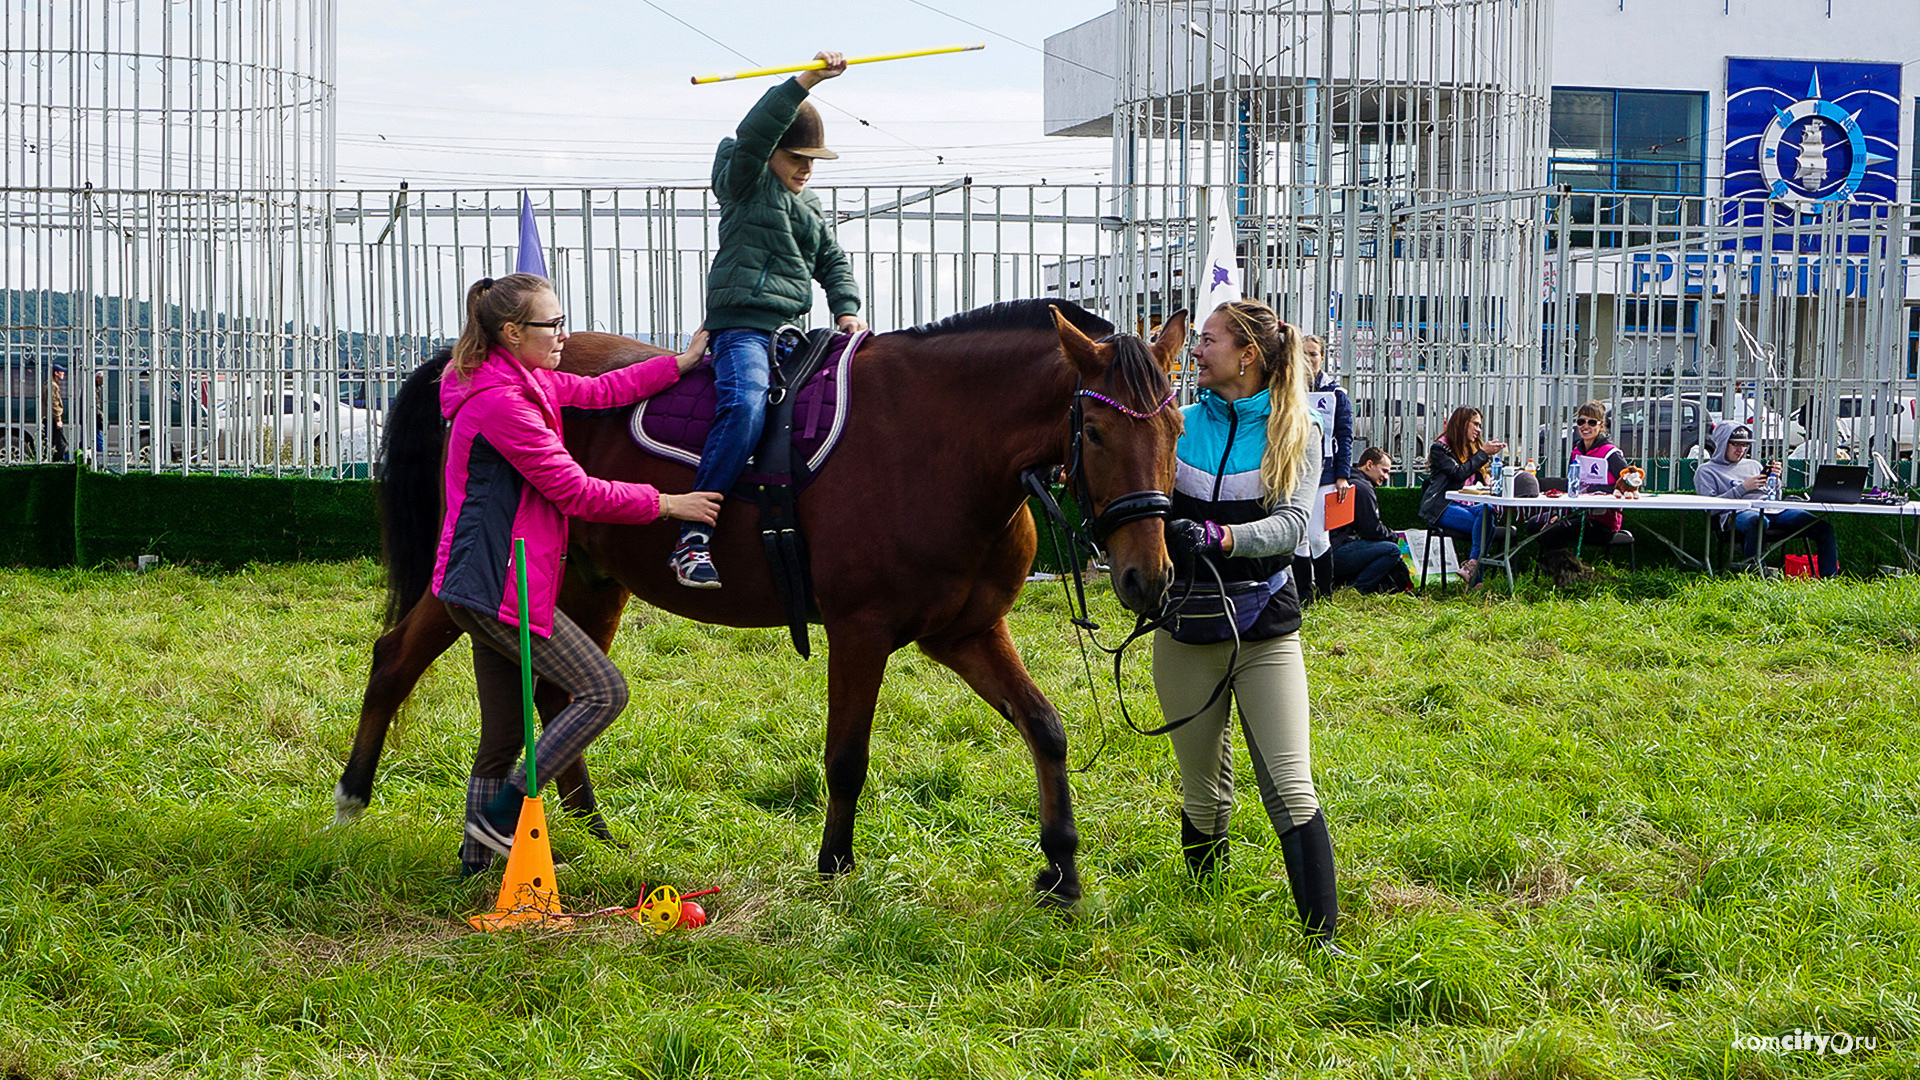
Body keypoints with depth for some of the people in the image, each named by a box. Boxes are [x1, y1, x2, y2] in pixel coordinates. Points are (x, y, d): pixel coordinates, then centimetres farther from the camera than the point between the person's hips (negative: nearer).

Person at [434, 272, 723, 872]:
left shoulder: (525, 380, 12)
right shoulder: (501, 402, -19)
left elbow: (599, 390, 24)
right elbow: (576, 492, -16)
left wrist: (681, 363, 19)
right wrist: (666, 503, -7)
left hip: (483, 589, 11)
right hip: (502, 587, -11)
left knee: (502, 738, 14)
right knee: (604, 691, -8)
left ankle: (477, 863, 18)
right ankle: (502, 814, -4)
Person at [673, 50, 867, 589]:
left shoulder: (810, 207, 25)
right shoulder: (746, 183, 2)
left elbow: (834, 261, 30)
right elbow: (756, 132, -16)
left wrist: (847, 310, 9)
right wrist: (807, 81, -27)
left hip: (792, 331, 9)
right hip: (742, 326, -9)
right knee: (744, 408, -33)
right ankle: (692, 539, -34)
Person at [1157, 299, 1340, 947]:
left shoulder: (1296, 436, -1)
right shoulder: (1177, 426, 5)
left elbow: (1293, 523, -15)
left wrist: (1220, 536, -32)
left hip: (1265, 631, -2)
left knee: (1291, 788, -9)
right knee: (1203, 792, 10)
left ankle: (1323, 936, -9)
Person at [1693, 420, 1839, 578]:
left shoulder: (1753, 464, 32)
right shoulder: (1706, 471, 16)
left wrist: (1775, 479, 9)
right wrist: (1743, 487, -5)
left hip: (1774, 511, 6)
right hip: (1739, 512, -6)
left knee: (1824, 528, -16)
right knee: (1758, 521, -46)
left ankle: (1829, 578, -18)